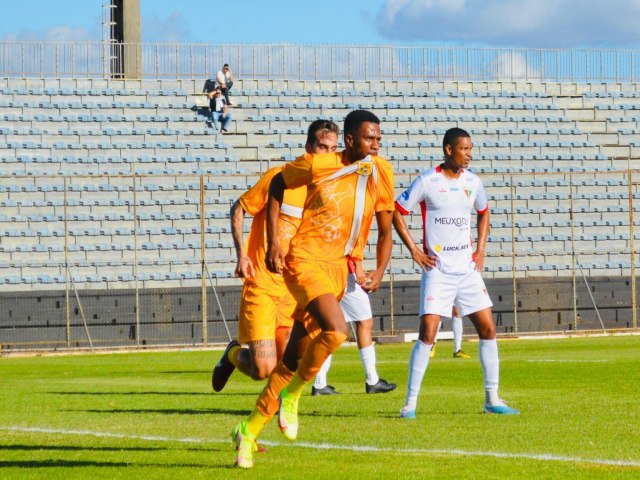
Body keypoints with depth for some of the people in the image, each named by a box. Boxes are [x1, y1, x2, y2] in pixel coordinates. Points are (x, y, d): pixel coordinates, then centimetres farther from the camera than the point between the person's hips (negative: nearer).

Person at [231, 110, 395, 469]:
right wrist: (273, 241, -1)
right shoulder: (318, 165, -12)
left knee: (294, 359, 7)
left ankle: (250, 430, 19)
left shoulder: (381, 174, 1)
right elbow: (278, 184, 5)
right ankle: (291, 395, -5)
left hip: (339, 268, 5)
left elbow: (386, 232, 12)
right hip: (305, 260, -5)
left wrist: (379, 271, -4)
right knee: (336, 330, -29)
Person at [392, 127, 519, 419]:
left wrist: (481, 249, 14)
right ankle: (410, 403, -7)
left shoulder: (473, 182, 7)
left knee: (488, 329, 1)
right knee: (427, 333, -13)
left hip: (467, 269, 5)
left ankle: (492, 399, 10)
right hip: (437, 271, -5)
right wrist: (414, 250, -6)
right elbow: (396, 212, -1)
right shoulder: (427, 182, -8)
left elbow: (483, 213, 26)